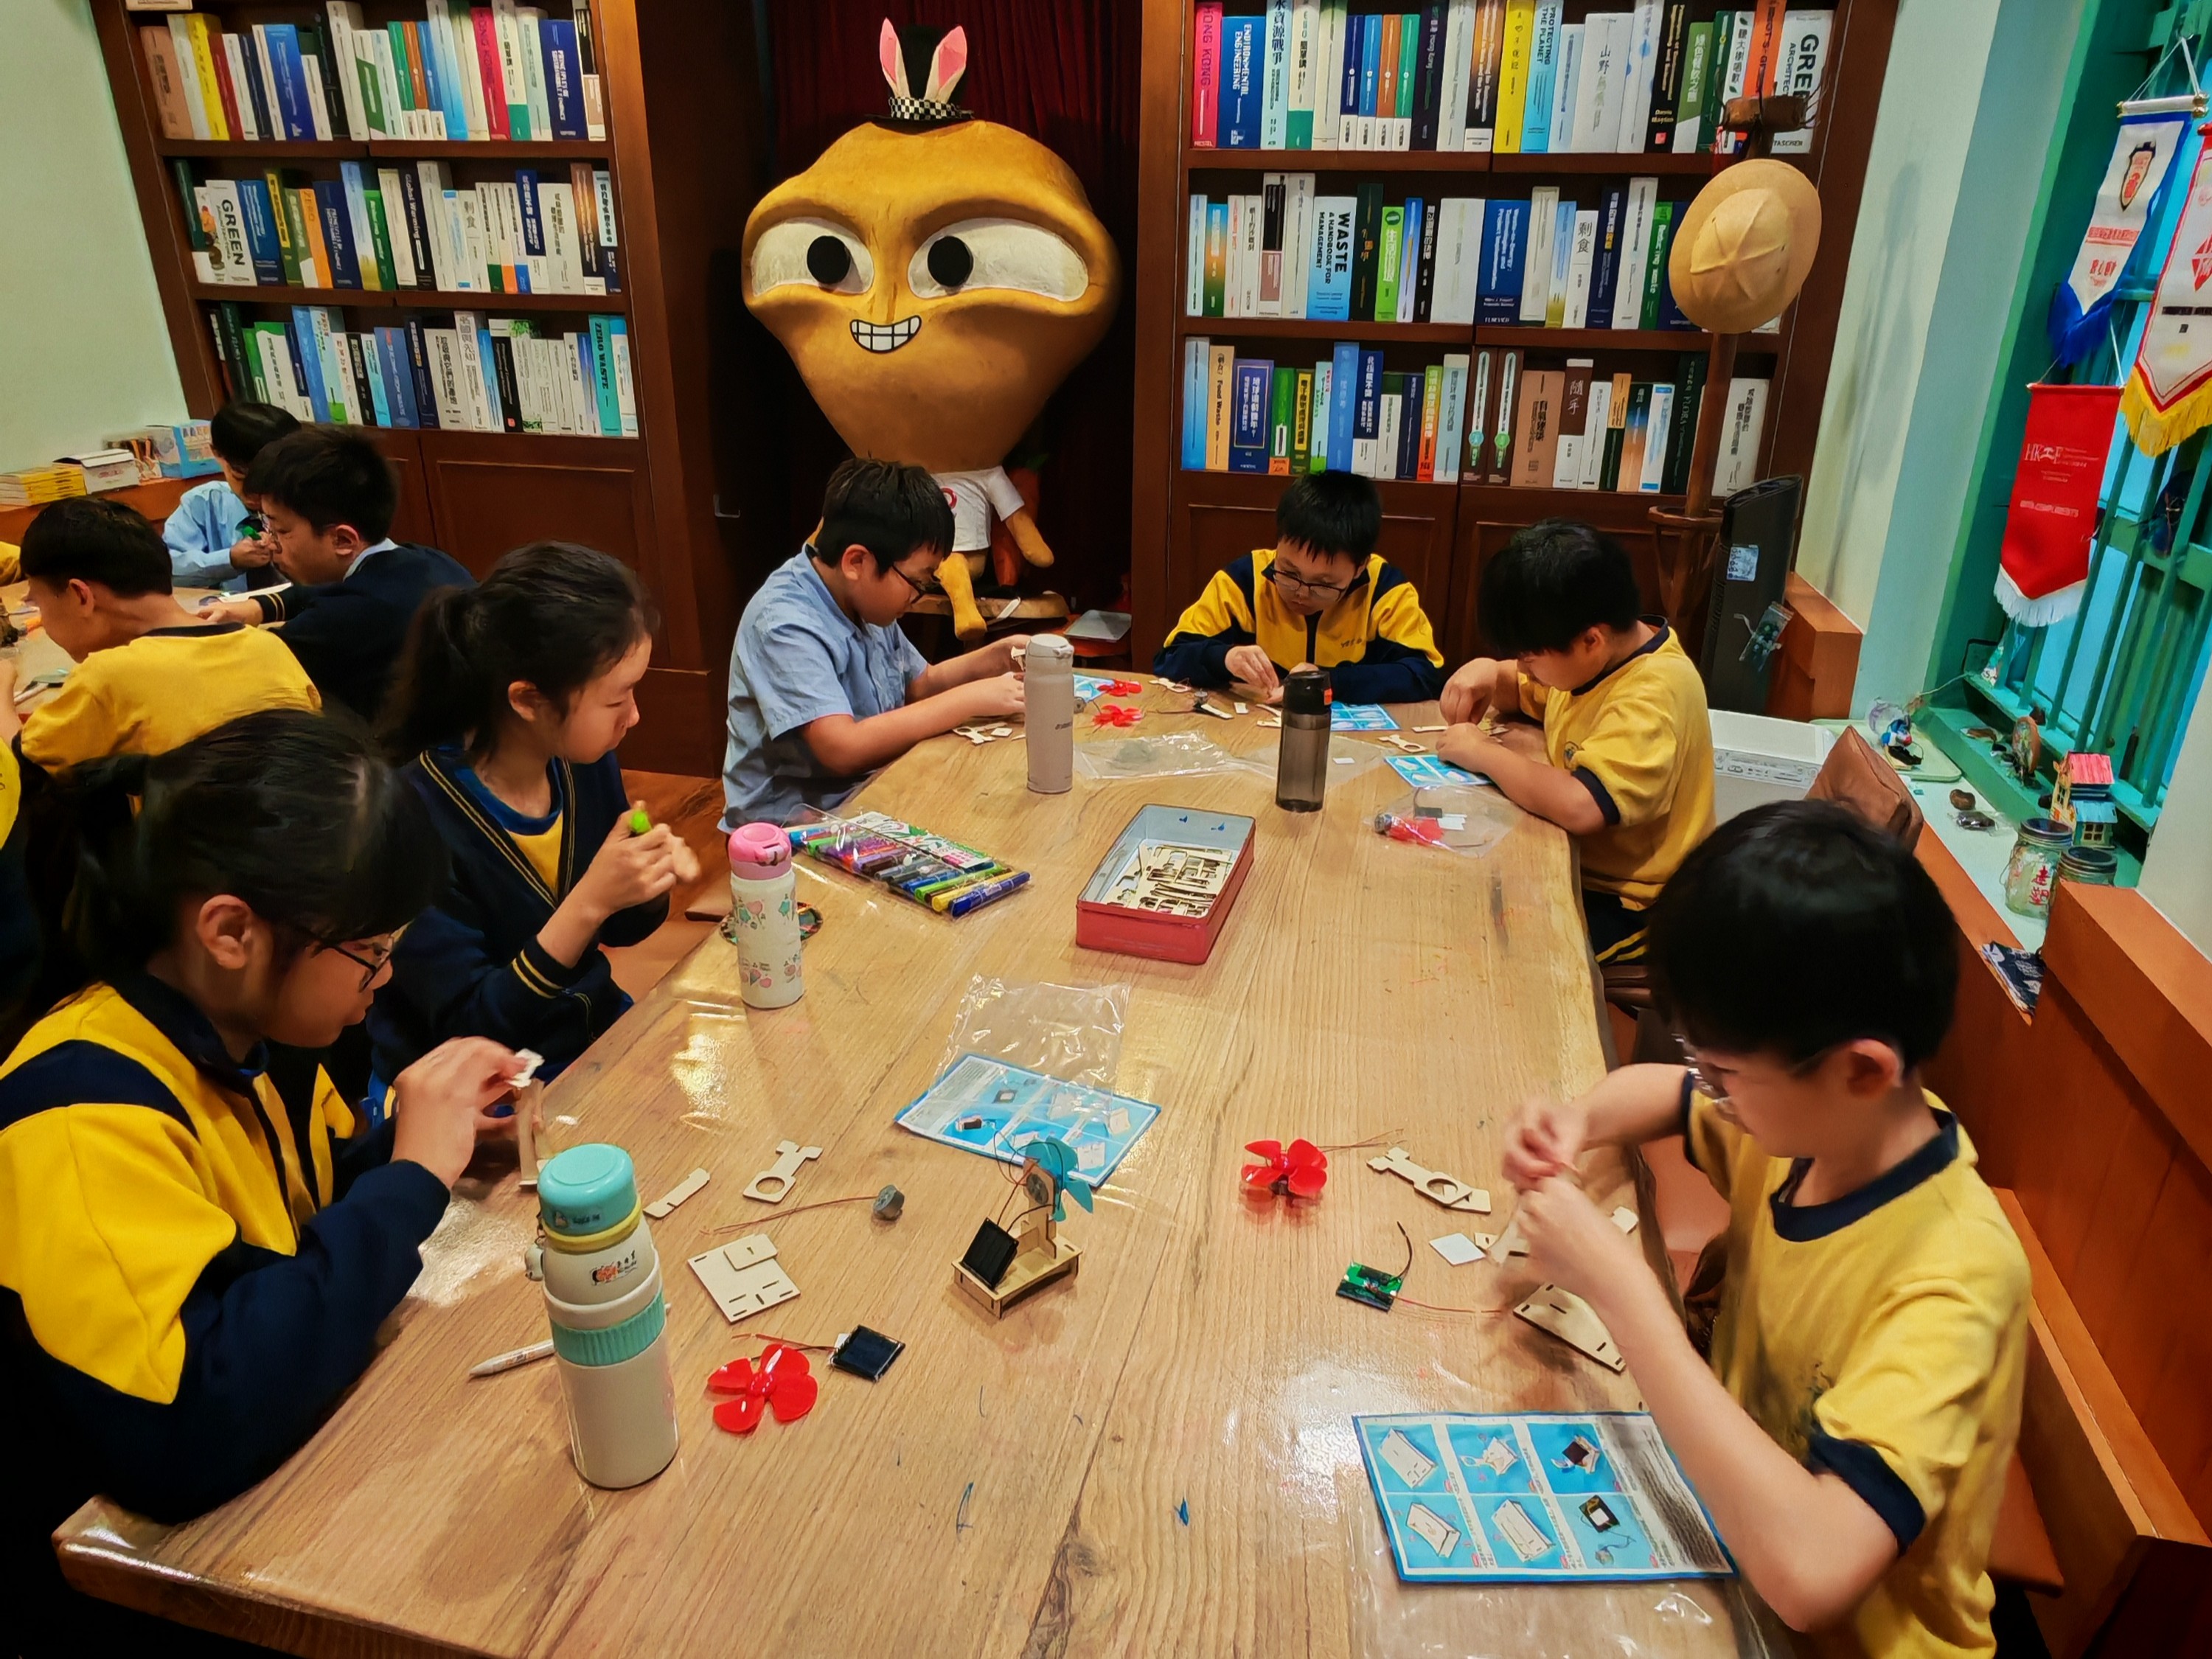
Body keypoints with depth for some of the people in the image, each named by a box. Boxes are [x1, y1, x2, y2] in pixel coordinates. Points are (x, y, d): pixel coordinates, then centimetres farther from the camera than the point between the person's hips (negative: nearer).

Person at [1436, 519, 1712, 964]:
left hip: (1623, 905, -8)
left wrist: (1485, 754, -23)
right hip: (1572, 862, 9)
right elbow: (1523, 693, 22)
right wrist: (1488, 673, -3)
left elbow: (1580, 807, -39)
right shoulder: (1600, 654, 2)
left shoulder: (1654, 695, -26)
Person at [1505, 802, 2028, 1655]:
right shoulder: (1816, 1119, -10)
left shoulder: (1951, 1280, -29)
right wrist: (1578, 1123, -11)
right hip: (1738, 1542, 6)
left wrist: (1618, 1286, -34)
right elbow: (1659, 1089, 10)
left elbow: (1809, 1569, -39)